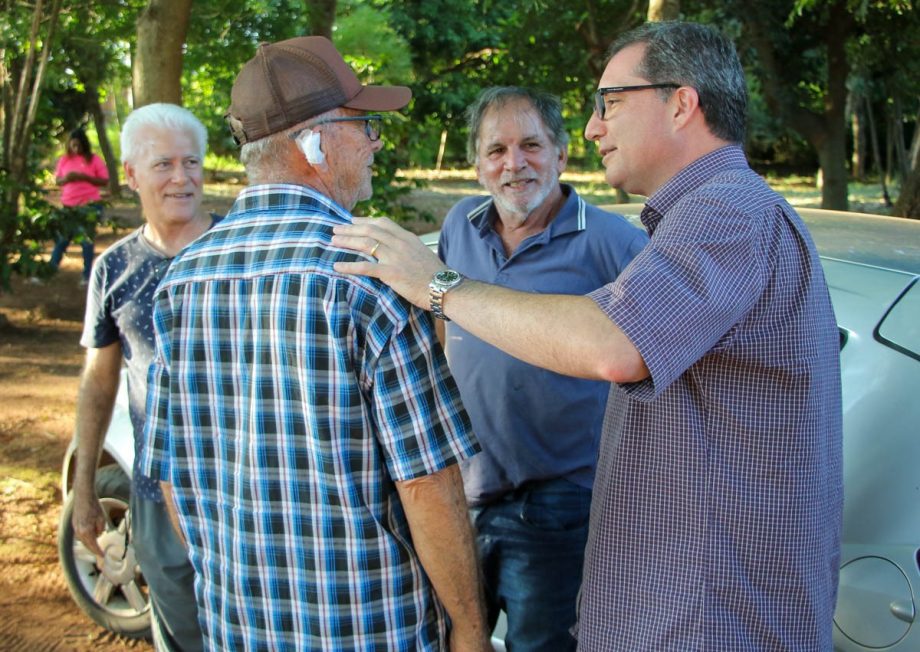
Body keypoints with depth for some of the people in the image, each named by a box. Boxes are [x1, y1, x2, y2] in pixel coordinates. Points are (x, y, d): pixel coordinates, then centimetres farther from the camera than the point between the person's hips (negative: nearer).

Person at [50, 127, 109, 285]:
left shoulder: (93, 159, -3)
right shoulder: (64, 160, 7)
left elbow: (104, 181, -6)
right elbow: (57, 180, 12)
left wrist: (84, 177, -19)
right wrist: (66, 178, -12)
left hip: (89, 205, -3)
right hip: (68, 206, 3)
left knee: (87, 240, 4)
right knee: (62, 239, 7)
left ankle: (87, 275, 11)